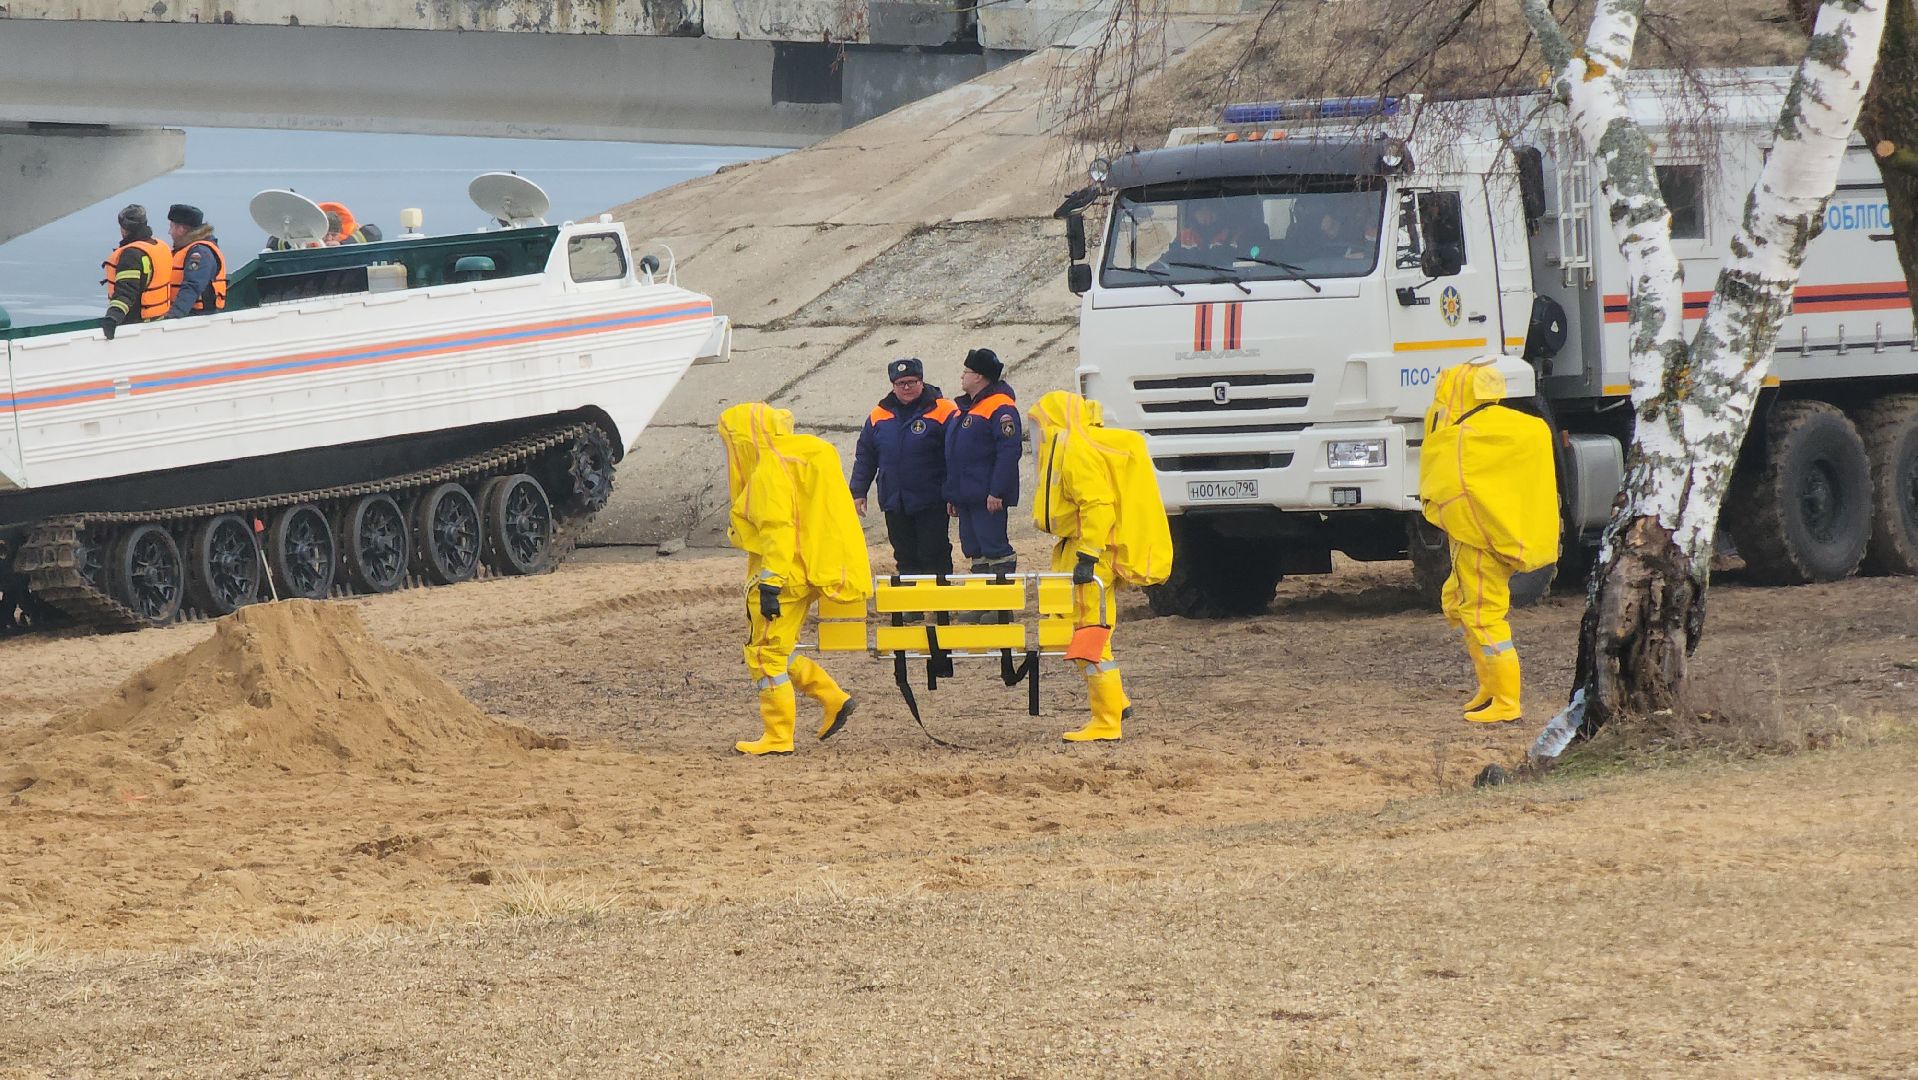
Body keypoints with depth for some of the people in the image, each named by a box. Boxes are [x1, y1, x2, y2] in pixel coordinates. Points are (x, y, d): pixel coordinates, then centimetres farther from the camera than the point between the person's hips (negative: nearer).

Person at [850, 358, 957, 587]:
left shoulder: (943, 412, -7)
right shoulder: (879, 415, 8)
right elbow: (864, 456, 16)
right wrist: (858, 491, 10)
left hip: (931, 504, -5)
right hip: (894, 504, 5)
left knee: (934, 556, -4)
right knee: (906, 558, 9)